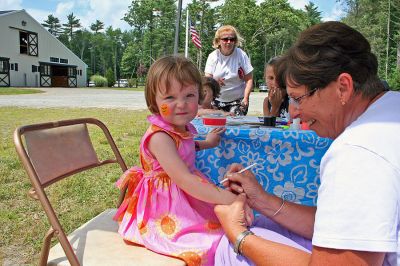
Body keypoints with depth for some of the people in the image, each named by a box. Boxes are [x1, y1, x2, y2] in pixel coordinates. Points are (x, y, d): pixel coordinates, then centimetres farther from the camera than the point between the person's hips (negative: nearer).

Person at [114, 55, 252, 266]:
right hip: (165, 214, -9)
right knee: (211, 245, -19)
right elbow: (184, 180, -34)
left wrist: (205, 143, 28)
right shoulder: (159, 137, -26)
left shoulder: (181, 128, 1)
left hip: (187, 197, 9)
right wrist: (228, 198, -38)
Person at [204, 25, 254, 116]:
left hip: (238, 101, -1)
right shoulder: (213, 56, -1)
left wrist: (246, 98, -14)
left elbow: (249, 79, -3)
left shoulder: (241, 55, -5)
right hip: (217, 101, 2)